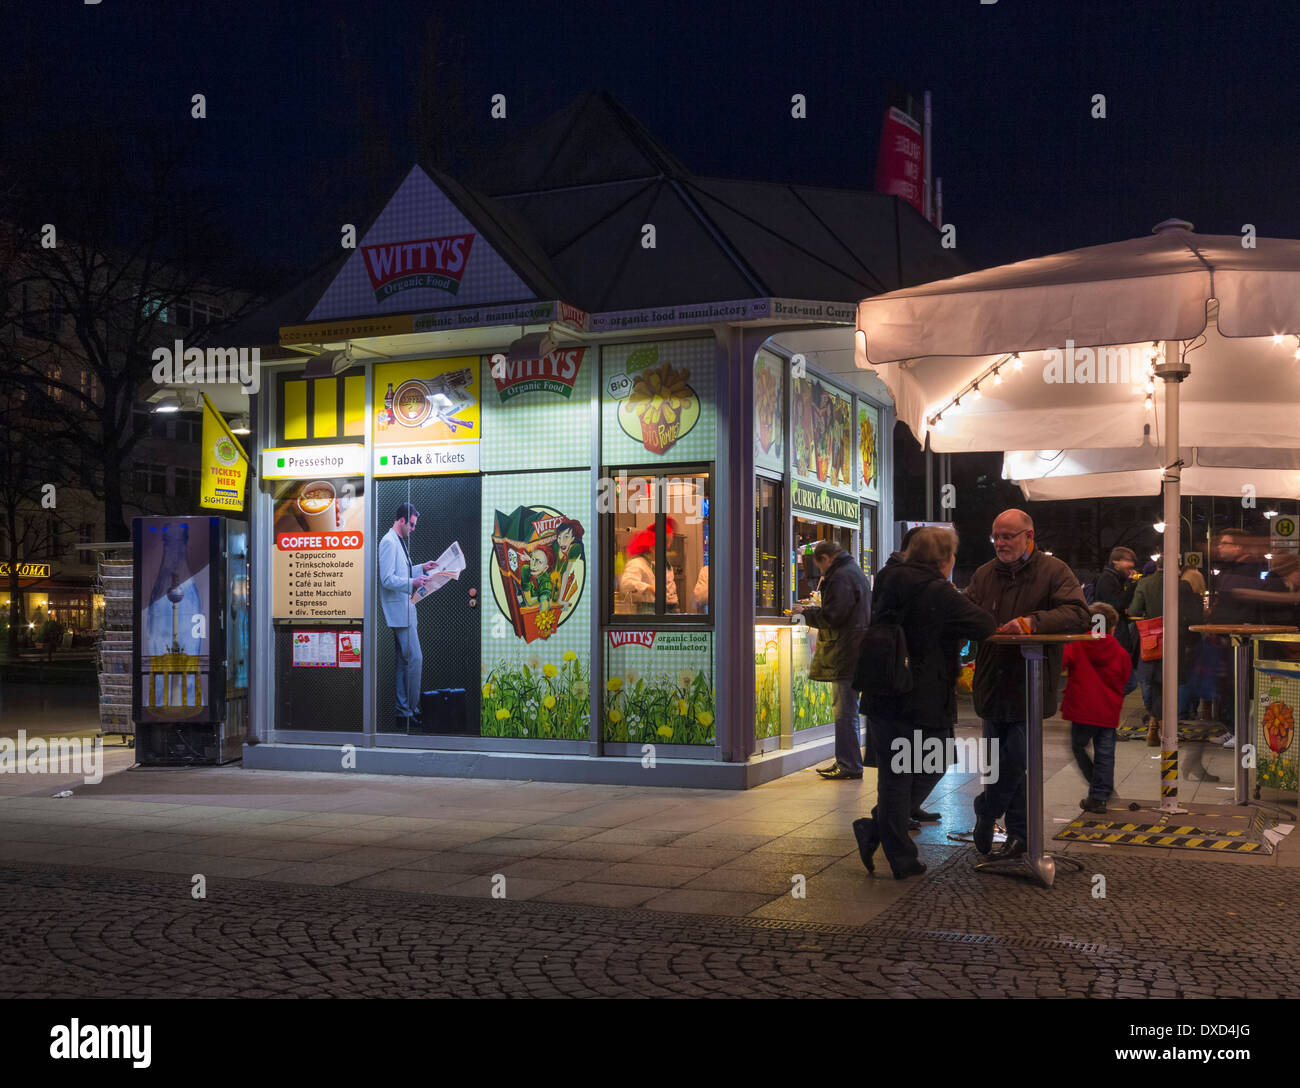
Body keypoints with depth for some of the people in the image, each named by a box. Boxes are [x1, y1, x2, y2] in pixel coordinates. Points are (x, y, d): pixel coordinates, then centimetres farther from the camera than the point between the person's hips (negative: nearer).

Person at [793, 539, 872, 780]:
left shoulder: (841, 577, -14)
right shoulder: (854, 572, 20)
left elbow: (832, 617, -19)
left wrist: (806, 613, -5)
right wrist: (814, 610, 17)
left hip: (846, 655, -11)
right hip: (852, 654, 11)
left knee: (845, 711, -7)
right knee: (844, 710, 15)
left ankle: (849, 766, -4)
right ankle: (845, 762, 20)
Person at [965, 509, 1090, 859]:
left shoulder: (1054, 571, -3)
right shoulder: (984, 575, 11)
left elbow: (1078, 614, -15)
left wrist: (1032, 622, -29)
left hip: (1029, 685, -4)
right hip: (992, 683, 5)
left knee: (1014, 762, -7)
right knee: (1004, 762, 10)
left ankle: (985, 814, 18)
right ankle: (1019, 833, 24)